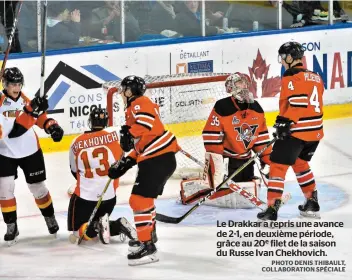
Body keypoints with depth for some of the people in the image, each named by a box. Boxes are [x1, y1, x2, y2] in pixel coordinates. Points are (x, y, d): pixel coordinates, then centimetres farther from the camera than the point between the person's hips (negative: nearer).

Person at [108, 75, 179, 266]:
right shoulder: (134, 109, 26)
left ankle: (147, 247, -17)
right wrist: (125, 163, 20)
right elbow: (140, 145, 26)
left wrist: (129, 134, -29)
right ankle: (148, 235, 44)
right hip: (155, 158, 11)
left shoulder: (140, 103, -5)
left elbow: (146, 120, -28)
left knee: (139, 199, -14)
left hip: (159, 159, -11)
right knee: (144, 198, 26)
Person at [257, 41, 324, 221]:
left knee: (278, 166, -5)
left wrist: (285, 121, -22)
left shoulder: (292, 76, -10)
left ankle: (272, 209, -11)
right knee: (300, 163, 27)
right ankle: (312, 203, 29)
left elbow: (297, 102, -22)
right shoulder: (315, 77, 16)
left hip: (296, 131, -9)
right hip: (315, 131, 9)